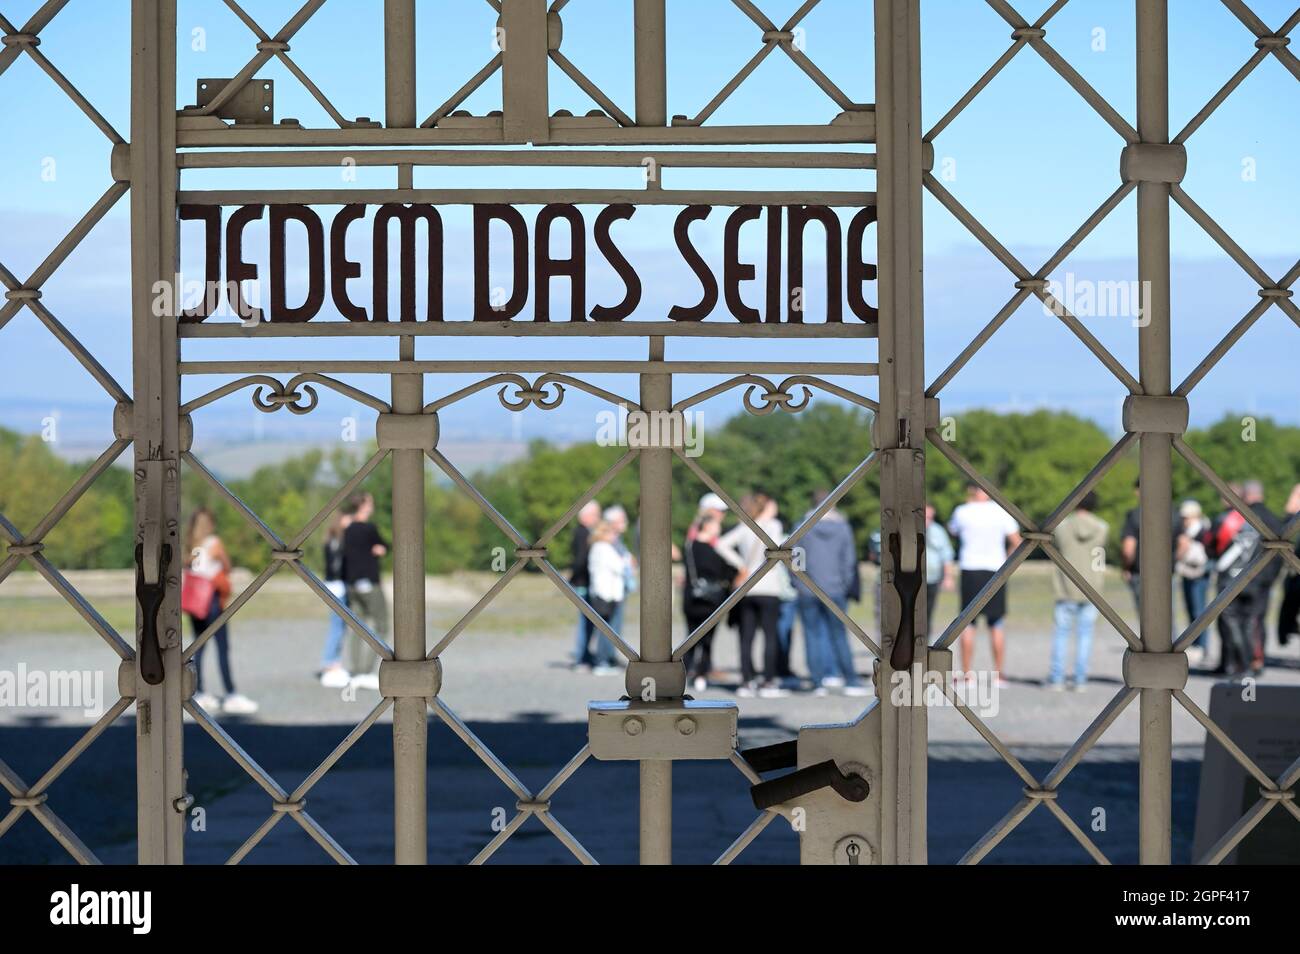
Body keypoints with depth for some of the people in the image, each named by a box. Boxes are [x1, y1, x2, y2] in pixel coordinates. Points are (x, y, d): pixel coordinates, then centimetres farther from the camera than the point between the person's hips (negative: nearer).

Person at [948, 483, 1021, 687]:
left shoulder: (962, 512, -3)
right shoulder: (1001, 511, 0)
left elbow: (952, 530, 19)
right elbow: (1017, 542, -1)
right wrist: (1006, 563, 12)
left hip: (970, 570, -1)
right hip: (995, 570, 1)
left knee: (968, 624, 2)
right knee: (996, 626, 6)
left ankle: (966, 675, 0)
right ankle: (998, 675, 6)